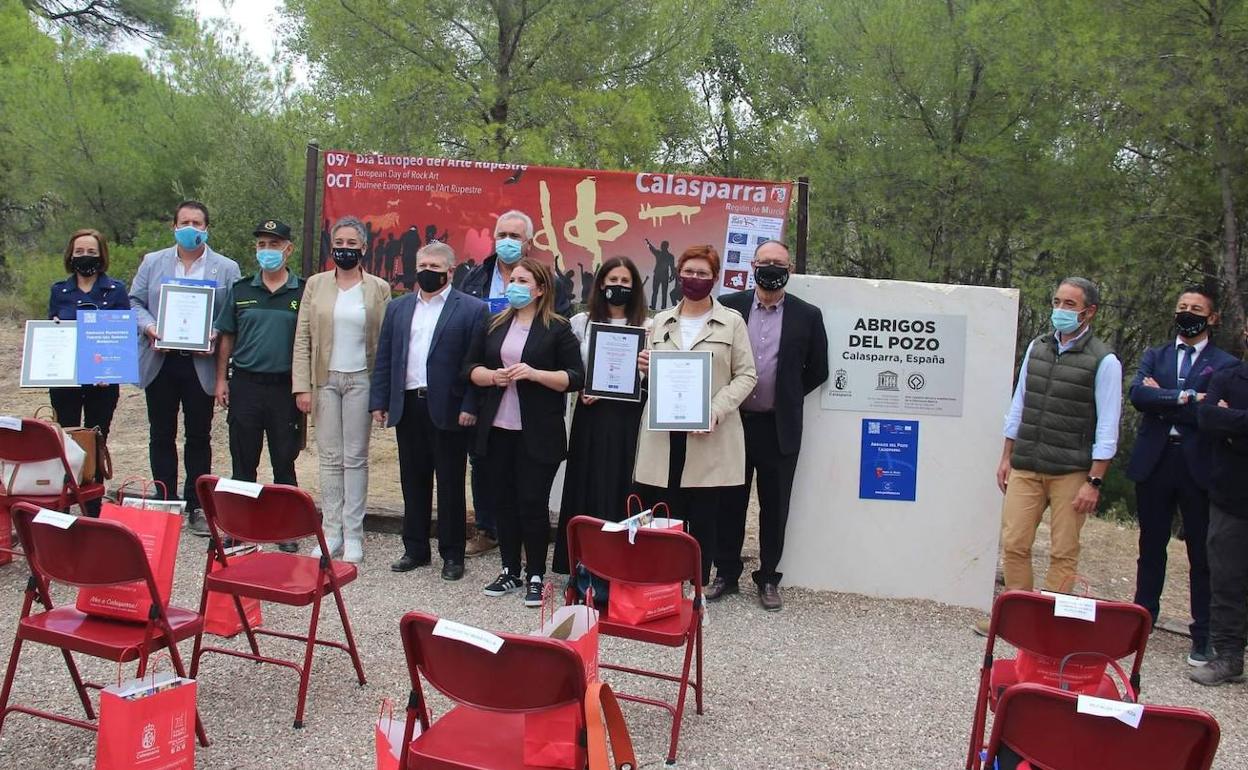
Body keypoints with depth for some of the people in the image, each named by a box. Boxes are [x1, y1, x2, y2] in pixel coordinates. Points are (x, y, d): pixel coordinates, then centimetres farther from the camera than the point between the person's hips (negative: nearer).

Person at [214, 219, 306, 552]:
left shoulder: (303, 292, 1)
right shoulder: (240, 290, 9)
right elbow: (226, 337, 12)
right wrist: (221, 379, 5)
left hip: (286, 388, -2)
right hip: (245, 384, 2)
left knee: (284, 462, 6)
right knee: (243, 461, 9)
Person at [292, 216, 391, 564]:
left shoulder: (379, 288, 1)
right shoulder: (315, 285, 5)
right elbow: (302, 338, 4)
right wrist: (302, 386, -4)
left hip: (360, 379, -2)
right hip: (325, 379, 2)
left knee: (355, 458, 3)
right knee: (329, 458, 6)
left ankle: (353, 535, 10)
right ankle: (331, 531, 14)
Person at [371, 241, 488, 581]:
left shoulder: (472, 309, -3)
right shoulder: (397, 308, 13)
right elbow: (384, 358, 12)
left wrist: (470, 407, -13)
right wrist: (379, 400, 5)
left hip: (448, 409, -5)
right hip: (407, 406, 5)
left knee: (450, 484, 4)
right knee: (413, 482, 12)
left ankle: (452, 554, 13)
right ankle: (415, 549, 24)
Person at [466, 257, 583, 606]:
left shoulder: (558, 329, -3)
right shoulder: (494, 325, 11)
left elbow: (575, 378, -6)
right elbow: (471, 367, 13)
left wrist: (533, 373, -19)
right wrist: (491, 376, -9)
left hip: (538, 434, -5)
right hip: (496, 429, 5)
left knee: (533, 503, -1)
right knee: (502, 501, 10)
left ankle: (536, 577, 11)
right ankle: (510, 571, 23)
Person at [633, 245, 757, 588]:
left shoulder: (732, 322, 4)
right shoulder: (661, 322, 15)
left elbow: (746, 375, 0)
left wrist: (716, 410, -14)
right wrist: (644, 368, -2)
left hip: (709, 437, -2)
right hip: (662, 434, 3)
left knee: (704, 520, 2)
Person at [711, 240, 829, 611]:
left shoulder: (807, 315, 0)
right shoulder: (729, 306, 1)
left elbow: (817, 370, 8)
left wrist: (788, 397, 7)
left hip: (779, 427, 0)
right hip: (733, 421, 1)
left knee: (774, 507, 8)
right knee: (730, 502, 10)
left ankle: (768, 578, 21)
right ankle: (726, 573, 23)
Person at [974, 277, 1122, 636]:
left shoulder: (1103, 361, -6)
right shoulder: (1037, 347, 8)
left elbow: (1107, 427, -7)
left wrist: (1094, 482, -10)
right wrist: (1006, 457, 14)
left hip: (1070, 472, -4)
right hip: (1025, 468, 4)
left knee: (1063, 553, 3)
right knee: (1013, 544, 3)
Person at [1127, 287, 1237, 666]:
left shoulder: (1226, 364, 1)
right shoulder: (1154, 356, 11)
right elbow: (1137, 394, -7)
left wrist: (1162, 399, -10)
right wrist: (1186, 398, -16)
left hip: (1198, 465, -3)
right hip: (1154, 462, 3)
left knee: (1201, 555, 4)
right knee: (1151, 547, 13)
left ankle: (1203, 637, 12)